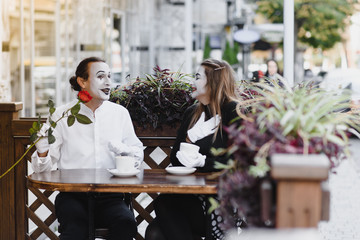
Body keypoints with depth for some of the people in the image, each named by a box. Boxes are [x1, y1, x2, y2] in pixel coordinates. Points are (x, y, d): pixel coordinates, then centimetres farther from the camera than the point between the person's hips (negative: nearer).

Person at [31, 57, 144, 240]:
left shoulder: (120, 113, 11)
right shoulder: (62, 115, 4)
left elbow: (138, 154, 16)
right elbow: (43, 168, 4)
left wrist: (125, 151, -6)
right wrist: (42, 151, -19)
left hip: (110, 197, 2)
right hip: (72, 195, -2)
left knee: (126, 223, -29)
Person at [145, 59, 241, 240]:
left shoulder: (233, 112, -2)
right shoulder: (192, 113, 19)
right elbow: (175, 156, 15)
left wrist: (204, 162, -20)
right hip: (192, 195, 6)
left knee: (165, 203, -27)